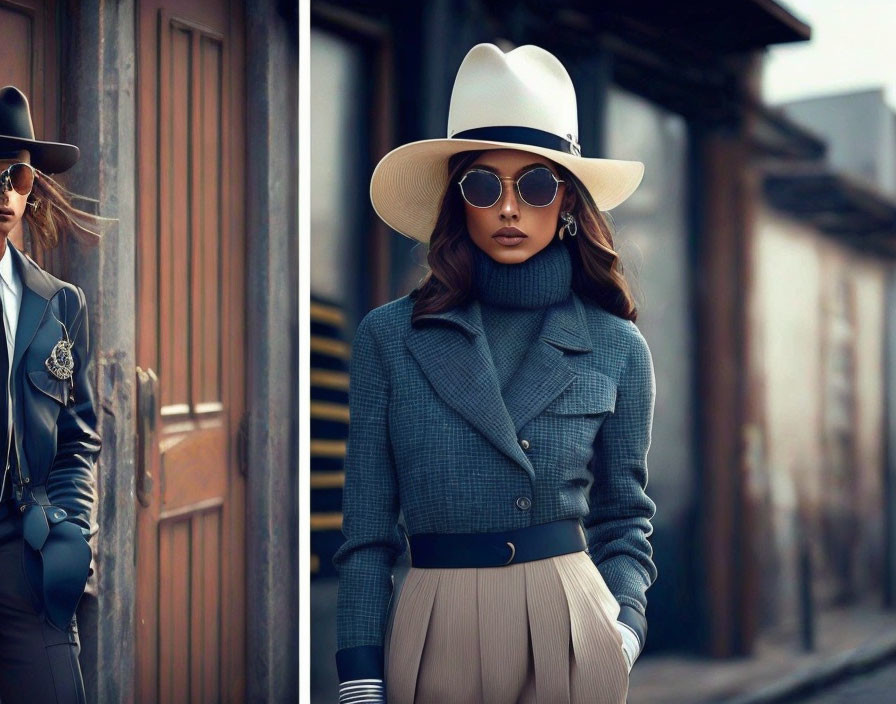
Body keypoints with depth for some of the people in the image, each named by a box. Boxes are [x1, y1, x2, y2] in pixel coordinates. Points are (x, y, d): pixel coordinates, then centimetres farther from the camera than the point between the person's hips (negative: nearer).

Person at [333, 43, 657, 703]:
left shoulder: (616, 347, 2)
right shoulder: (390, 337, 0)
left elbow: (623, 517, 10)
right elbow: (367, 529, 0)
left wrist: (624, 631, -6)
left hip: (571, 630, 1)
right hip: (435, 632, 0)